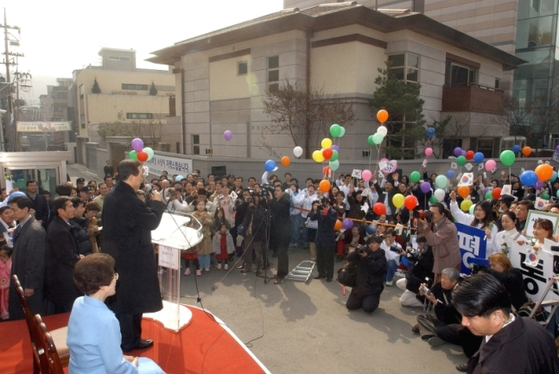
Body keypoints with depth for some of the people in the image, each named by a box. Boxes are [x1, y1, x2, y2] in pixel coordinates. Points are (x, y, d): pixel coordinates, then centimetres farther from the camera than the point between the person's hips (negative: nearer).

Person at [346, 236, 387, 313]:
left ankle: (375, 299, 14)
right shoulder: (363, 250, 2)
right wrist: (357, 251, -27)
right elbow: (349, 258, -9)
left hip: (373, 287, -3)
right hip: (359, 284, 3)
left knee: (368, 308, -19)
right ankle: (362, 299, 27)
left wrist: (366, 258, -35)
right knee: (350, 306, -2)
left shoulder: (381, 256, -5)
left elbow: (375, 268, -23)